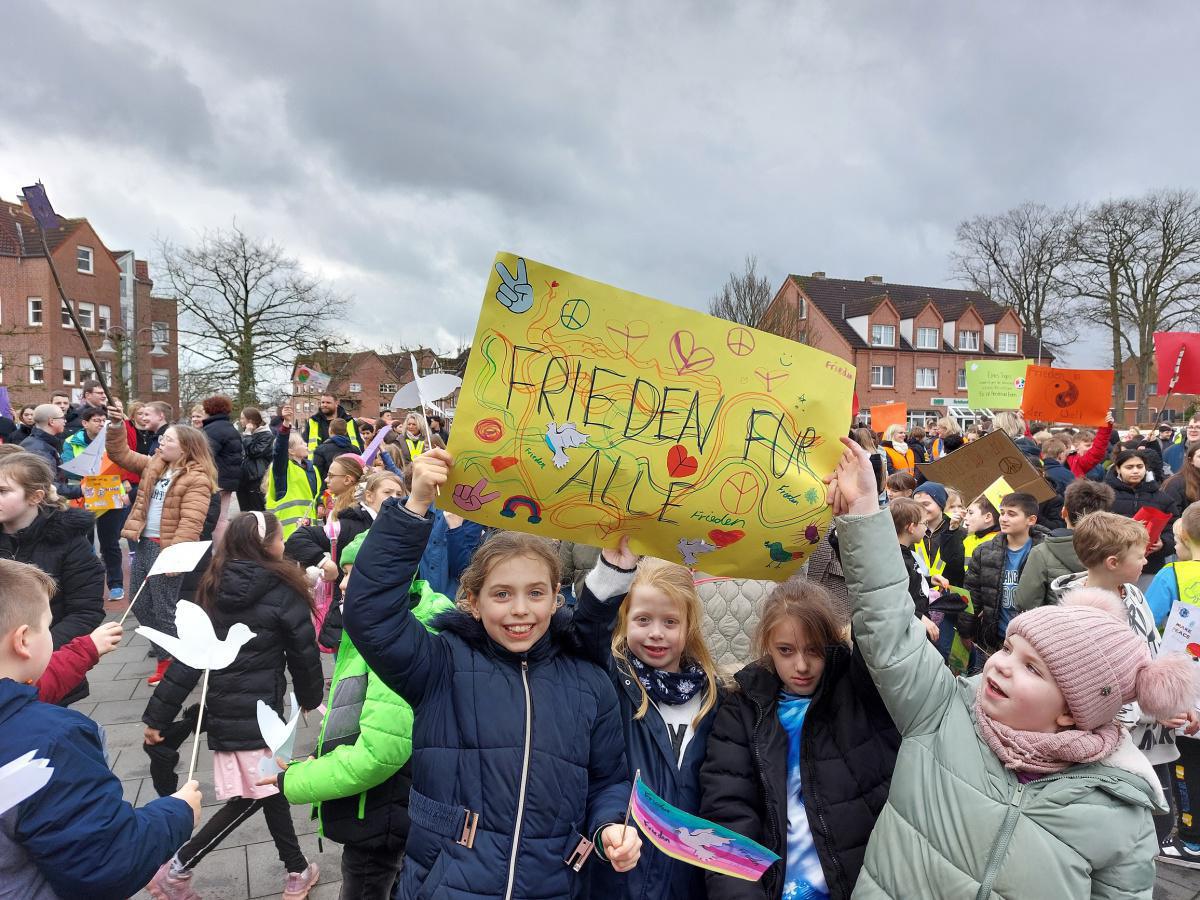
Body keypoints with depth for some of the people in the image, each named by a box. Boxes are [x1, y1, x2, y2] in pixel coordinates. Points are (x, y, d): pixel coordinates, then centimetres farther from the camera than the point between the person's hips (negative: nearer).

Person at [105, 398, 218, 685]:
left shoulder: (196, 479, -15)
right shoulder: (154, 465, 11)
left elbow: (191, 522, -22)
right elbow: (121, 454, 18)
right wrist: (116, 425, 5)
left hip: (166, 548, -9)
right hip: (143, 543, 9)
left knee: (165, 611, -3)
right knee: (141, 605, 15)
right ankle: (165, 656, 28)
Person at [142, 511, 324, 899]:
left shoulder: (215, 589, 4)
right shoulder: (281, 592, -11)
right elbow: (304, 653, -3)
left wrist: (158, 714, 6)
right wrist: (310, 697, 15)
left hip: (223, 707, 7)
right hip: (257, 710, -7)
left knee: (268, 788, 15)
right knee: (254, 795, 7)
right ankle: (178, 867, 8)